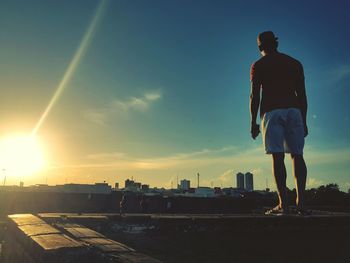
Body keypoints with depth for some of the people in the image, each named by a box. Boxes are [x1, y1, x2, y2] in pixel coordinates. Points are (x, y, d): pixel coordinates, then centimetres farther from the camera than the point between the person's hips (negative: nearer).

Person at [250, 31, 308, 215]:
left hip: (272, 111, -3)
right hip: (294, 110, 3)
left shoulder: (258, 65, 8)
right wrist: (304, 121, 16)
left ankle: (283, 203, -11)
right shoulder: (295, 63, 17)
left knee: (278, 157, -8)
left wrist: (253, 122, 3)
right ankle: (300, 202, -3)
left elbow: (255, 96, 0)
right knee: (297, 155, 3)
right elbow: (302, 95, 13)